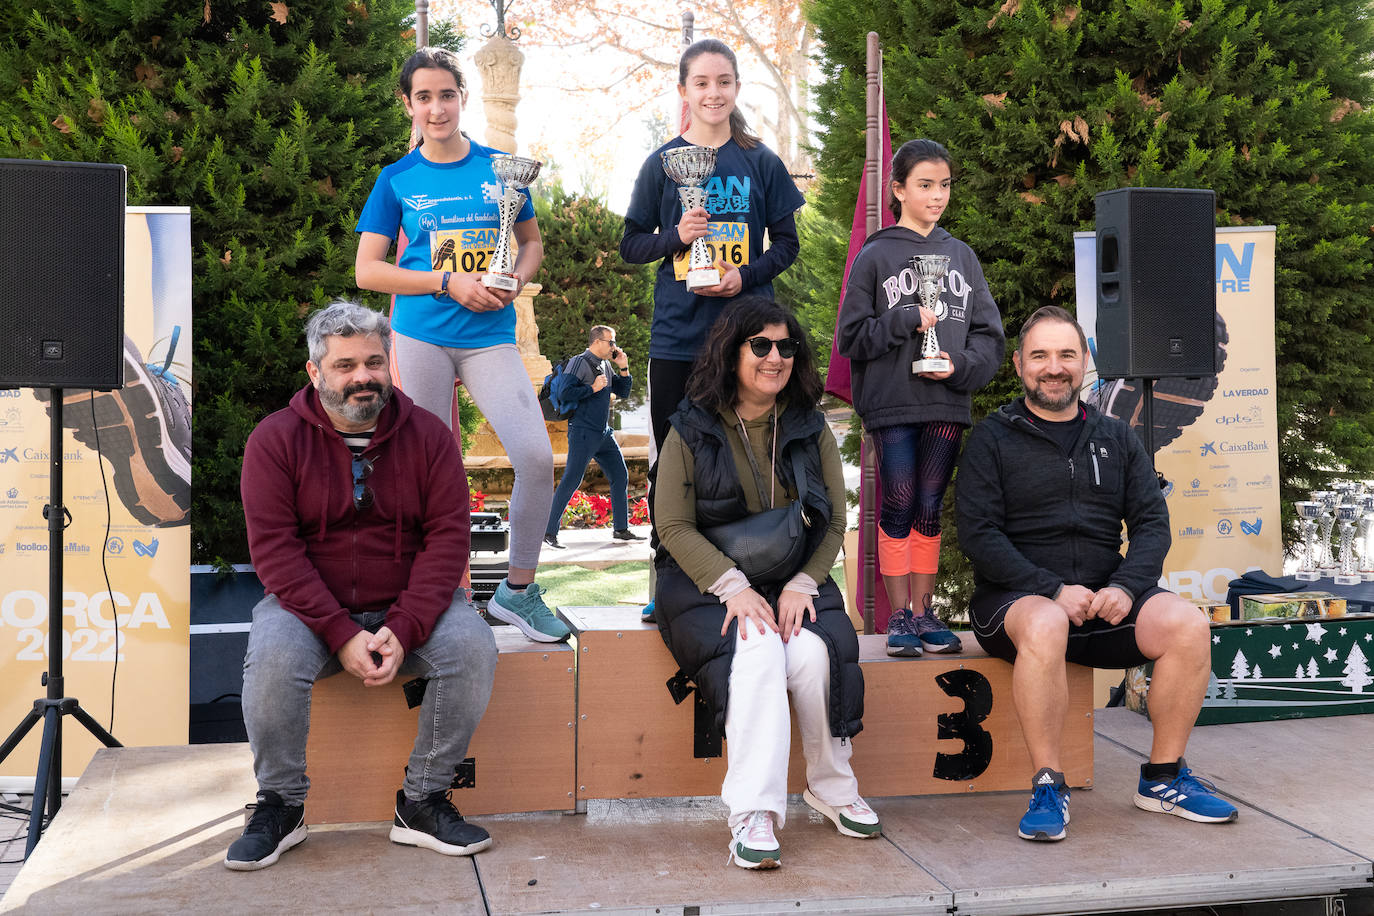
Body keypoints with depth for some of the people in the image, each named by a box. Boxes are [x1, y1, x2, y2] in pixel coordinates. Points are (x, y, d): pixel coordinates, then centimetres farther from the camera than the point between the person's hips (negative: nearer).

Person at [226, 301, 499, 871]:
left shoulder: (427, 434, 0)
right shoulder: (275, 439, -4)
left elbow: (447, 537, -6)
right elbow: (274, 547, -11)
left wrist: (404, 630, -20)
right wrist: (342, 635, -22)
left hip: (409, 606, 1)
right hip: (308, 605, -1)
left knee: (473, 646, -25)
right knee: (272, 657, -31)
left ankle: (422, 803, -10)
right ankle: (280, 805, -7)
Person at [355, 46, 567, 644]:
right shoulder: (397, 180, 2)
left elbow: (532, 242, 16)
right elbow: (367, 271, 0)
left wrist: (514, 282, -7)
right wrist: (450, 283, -12)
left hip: (490, 337, 1)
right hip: (421, 336, -1)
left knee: (537, 458, -13)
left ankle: (518, 590, 5)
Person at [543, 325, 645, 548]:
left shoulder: (606, 365, 15)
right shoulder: (580, 363, -9)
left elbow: (623, 392, 19)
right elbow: (565, 392, -18)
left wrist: (623, 368, 6)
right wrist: (593, 388, -17)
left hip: (604, 433, 9)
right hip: (583, 433, -8)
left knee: (620, 477, 10)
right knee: (570, 481, -10)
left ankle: (621, 529, 19)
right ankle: (549, 532, -6)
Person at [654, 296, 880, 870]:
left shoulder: (811, 430, 10)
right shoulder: (691, 430, 1)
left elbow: (834, 521, 7)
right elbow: (674, 526, -6)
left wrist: (803, 584, -11)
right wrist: (733, 587, -19)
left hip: (795, 580, 3)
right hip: (707, 581, -2)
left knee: (814, 651, -29)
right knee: (756, 650, -33)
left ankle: (832, 790, -8)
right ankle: (752, 814, -33)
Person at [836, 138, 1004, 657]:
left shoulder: (962, 257, 12)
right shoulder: (874, 257, 2)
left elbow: (989, 333, 10)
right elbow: (851, 336, -1)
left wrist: (962, 366, -8)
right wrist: (905, 320, -14)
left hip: (946, 405, 3)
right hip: (892, 403, -3)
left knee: (930, 509, 9)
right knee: (898, 507, -1)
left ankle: (926, 612, 17)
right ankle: (900, 616, 8)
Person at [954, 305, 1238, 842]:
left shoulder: (1117, 440, 17)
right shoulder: (992, 440, 4)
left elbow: (1153, 523, 9)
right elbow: (978, 535, -7)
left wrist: (1126, 586, -11)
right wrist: (1054, 591, -18)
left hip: (1106, 597, 4)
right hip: (1016, 598, -4)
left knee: (1189, 625, -22)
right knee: (1044, 626, -38)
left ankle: (1163, 778, -5)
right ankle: (1048, 786, -23)